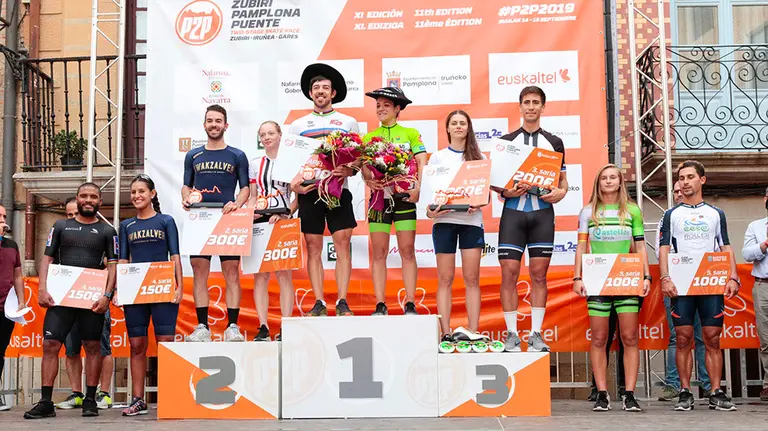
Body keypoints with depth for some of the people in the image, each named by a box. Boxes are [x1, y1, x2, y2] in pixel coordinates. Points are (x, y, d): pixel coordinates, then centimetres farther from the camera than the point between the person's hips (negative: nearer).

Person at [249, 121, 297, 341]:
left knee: (284, 275, -5)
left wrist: (286, 214, -14)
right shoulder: (255, 164, 15)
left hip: (282, 221, -3)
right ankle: (263, 327, -1)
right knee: (260, 275, -2)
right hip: (260, 222, 3)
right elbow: (253, 196, 16)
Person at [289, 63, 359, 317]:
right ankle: (319, 303, 5)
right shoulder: (297, 125, 15)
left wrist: (348, 169, -14)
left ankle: (342, 303, -3)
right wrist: (293, 184, -6)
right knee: (313, 247, 0)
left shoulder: (348, 122, 12)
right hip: (309, 192, 1)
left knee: (343, 244, -6)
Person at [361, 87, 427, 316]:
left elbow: (422, 162, -1)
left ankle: (410, 305, 2)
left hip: (404, 196, -2)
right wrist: (368, 179, -18)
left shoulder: (410, 133, 9)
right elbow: (364, 164, 4)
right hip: (379, 196, 2)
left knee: (407, 251, -2)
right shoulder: (368, 137, 14)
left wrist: (418, 186, -17)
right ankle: (380, 306, 3)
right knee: (379, 253, 0)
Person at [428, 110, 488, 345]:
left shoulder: (479, 157, 11)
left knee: (472, 279, -1)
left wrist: (479, 204, -14)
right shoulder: (437, 157, 11)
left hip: (471, 220, 0)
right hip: (444, 220, 0)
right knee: (445, 279, -1)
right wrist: (429, 210, -13)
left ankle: (472, 330, 1)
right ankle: (446, 332, 0)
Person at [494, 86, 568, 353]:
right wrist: (506, 191, -12)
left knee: (539, 274, 1)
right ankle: (512, 334, 3)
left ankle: (536, 334, 8)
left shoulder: (554, 143, 13)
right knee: (509, 273, -5)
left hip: (542, 212, 1)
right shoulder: (506, 141, 10)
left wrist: (561, 192, -8)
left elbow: (562, 179, 14)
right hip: (513, 211, -1)